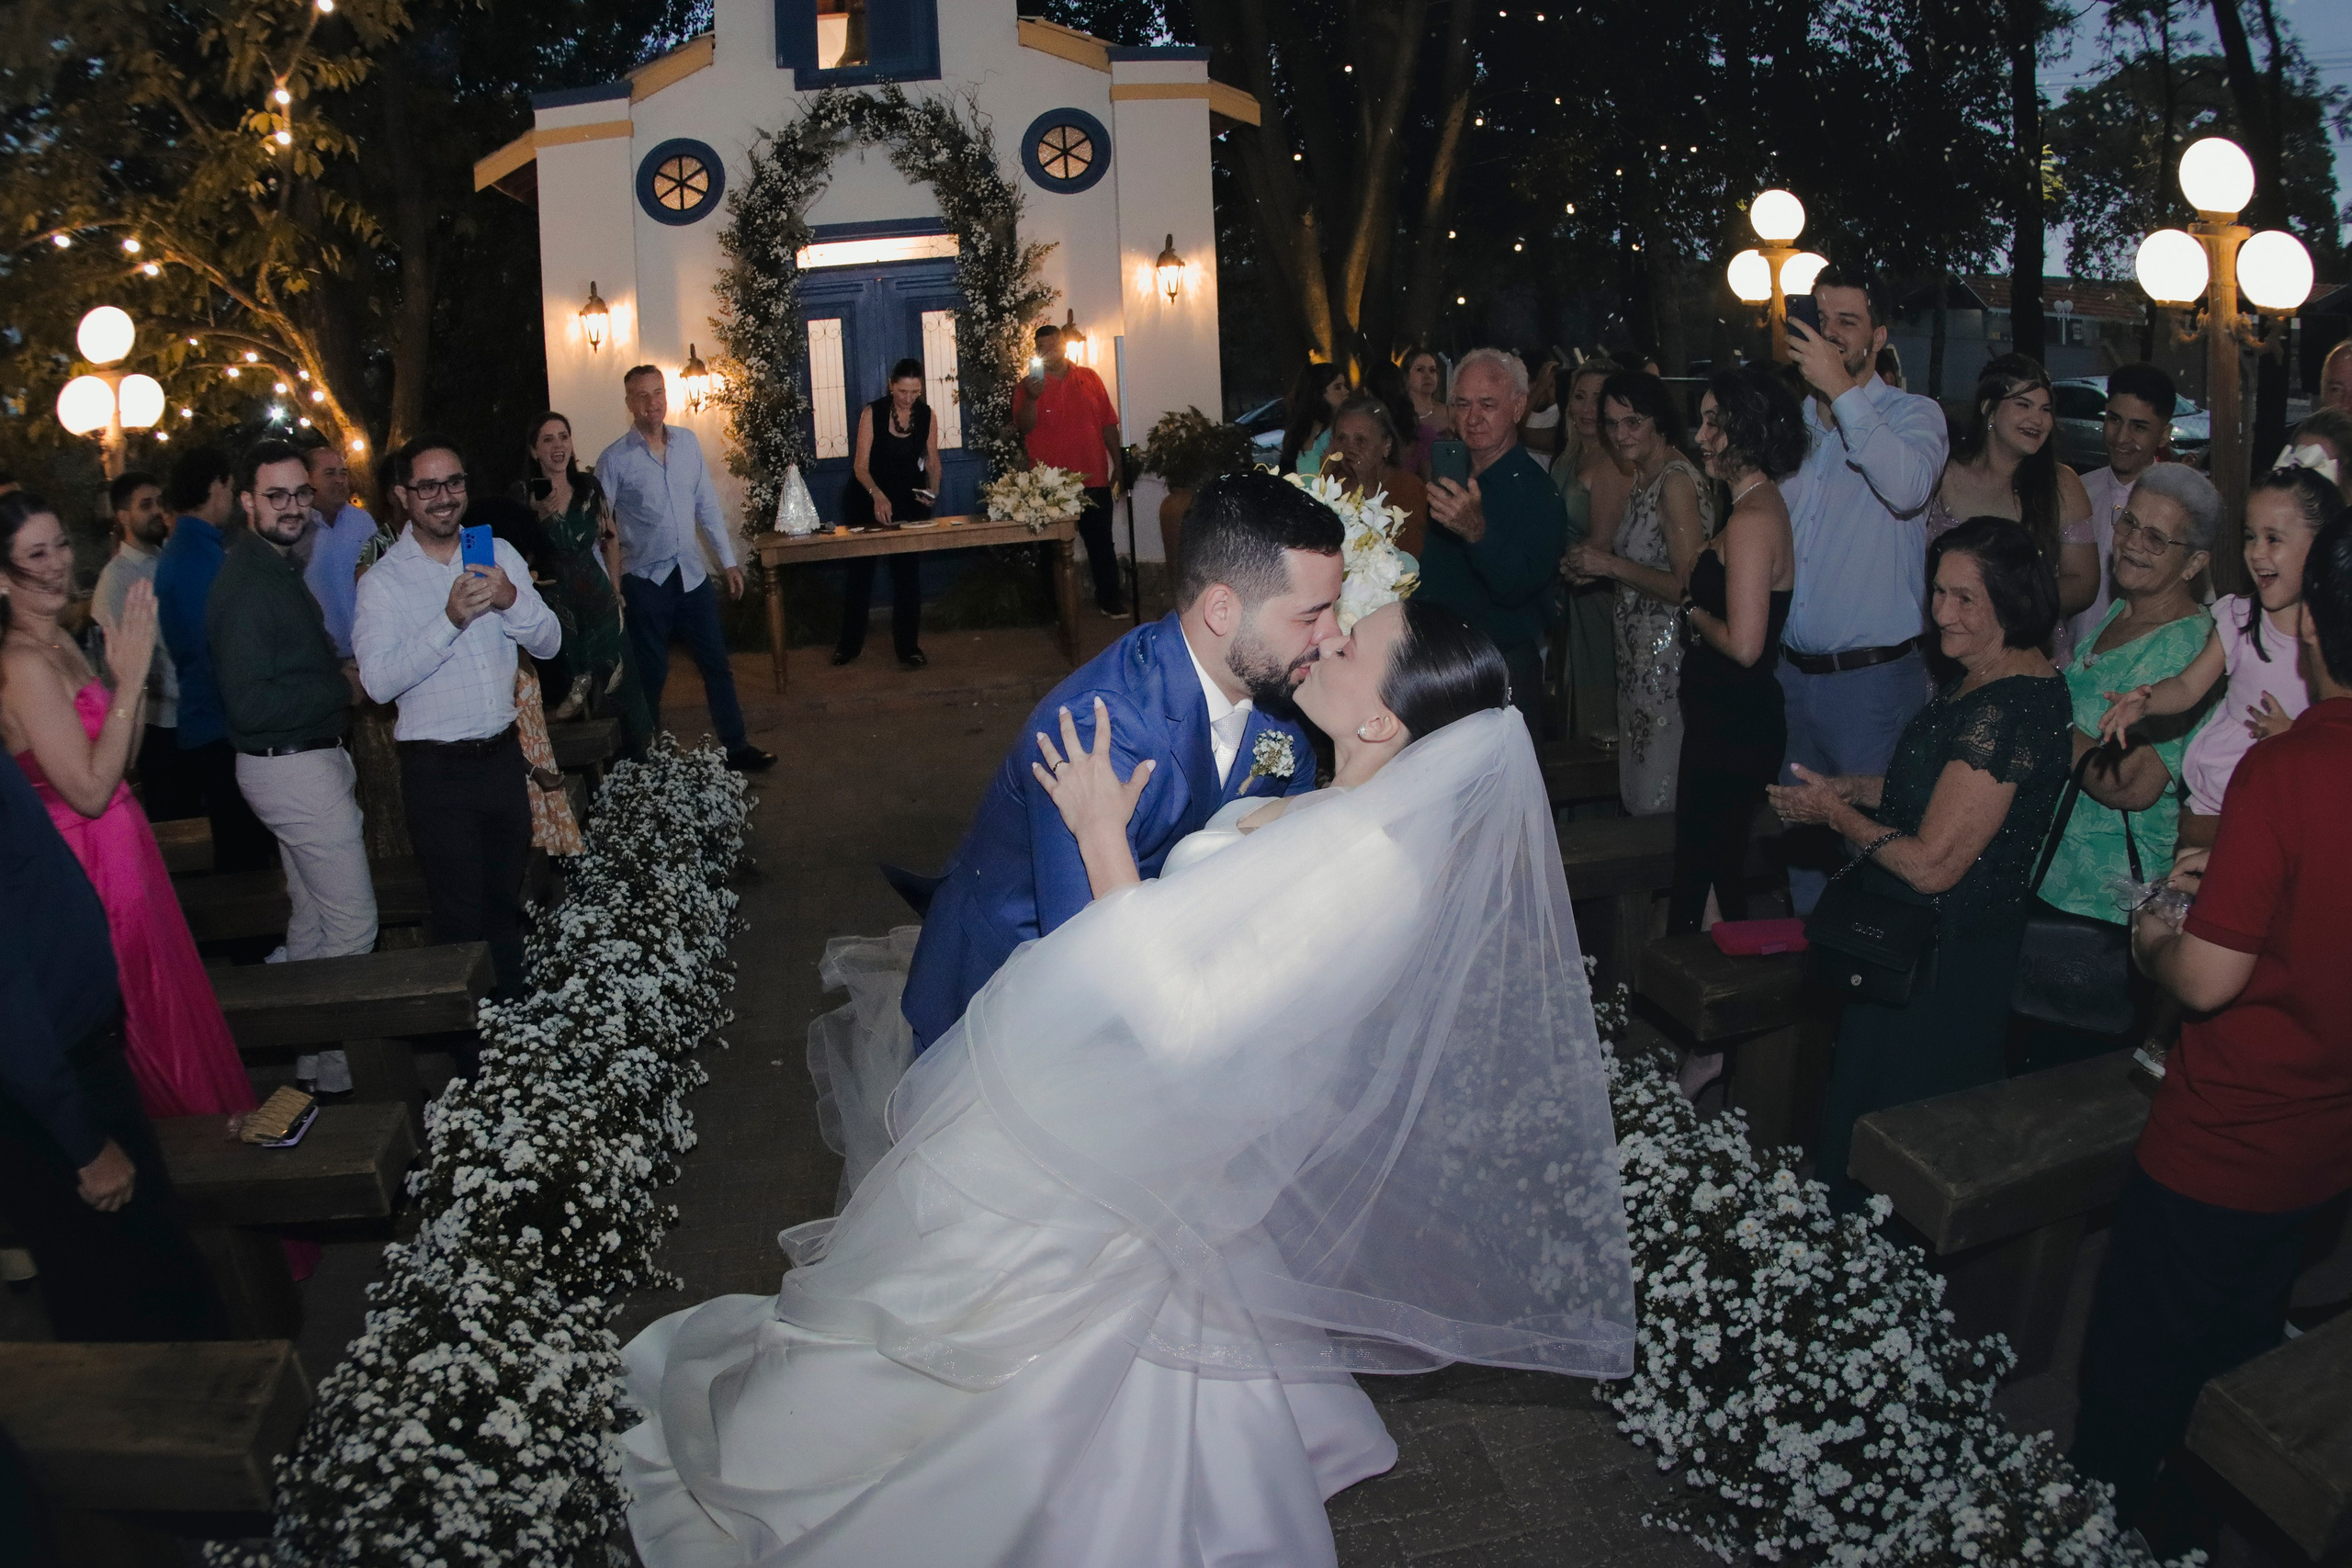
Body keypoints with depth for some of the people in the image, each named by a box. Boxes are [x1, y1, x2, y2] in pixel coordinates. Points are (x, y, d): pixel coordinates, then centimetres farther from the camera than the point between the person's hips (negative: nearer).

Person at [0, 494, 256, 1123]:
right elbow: (89, 791, -25)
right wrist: (130, 679, -24)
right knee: (148, 1018, 10)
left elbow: (116, 759, 6)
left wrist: (129, 674, -6)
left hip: (121, 850, 9)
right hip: (94, 861, -9)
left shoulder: (60, 641, 5)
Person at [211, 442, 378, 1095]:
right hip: (295, 767, -11)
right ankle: (335, 1067, 5)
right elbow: (252, 704, -25)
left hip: (307, 761, 11)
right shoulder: (247, 582, -20)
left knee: (311, 918, 19)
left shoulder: (277, 567, 12)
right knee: (353, 923, -6)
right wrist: (343, 687, -16)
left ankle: (310, 1058, 30)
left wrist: (336, 679, 1)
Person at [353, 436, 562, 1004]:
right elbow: (379, 681, -19)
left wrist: (513, 601, -18)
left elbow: (548, 644, 2)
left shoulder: (499, 553, 5)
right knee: (461, 915, 5)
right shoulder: (382, 581, -7)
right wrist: (450, 619, -28)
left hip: (503, 756, 4)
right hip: (437, 770, -4)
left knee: (505, 904, 18)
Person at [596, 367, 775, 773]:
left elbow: (707, 505, 9)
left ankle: (735, 747, 19)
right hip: (645, 582, -4)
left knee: (717, 665, 8)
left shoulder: (687, 442, 3)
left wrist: (728, 561, 8)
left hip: (693, 575, 4)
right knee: (651, 676, 6)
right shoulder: (614, 460, -9)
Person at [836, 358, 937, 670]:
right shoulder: (873, 413, -16)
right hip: (867, 497, -2)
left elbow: (932, 460, 4)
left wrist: (933, 488, -17)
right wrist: (877, 494, -38)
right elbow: (861, 465, -20)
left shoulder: (926, 415, -6)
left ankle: (908, 646, 6)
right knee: (860, 568, 4)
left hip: (909, 499, 2)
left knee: (908, 570, -1)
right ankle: (849, 643, 16)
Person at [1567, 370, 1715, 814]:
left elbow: (1687, 586, -23)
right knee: (1638, 792, 18)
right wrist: (1598, 565, 5)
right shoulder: (1645, 475, 11)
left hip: (1669, 655, -10)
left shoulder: (1677, 481, -18)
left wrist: (1613, 565, -17)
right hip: (1641, 652, 10)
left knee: (1659, 799, 0)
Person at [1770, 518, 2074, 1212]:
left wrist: (1833, 811, -12)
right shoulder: (1986, 681, 4)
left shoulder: (2004, 711, -28)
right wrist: (1849, 788, 7)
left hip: (1941, 964, -10)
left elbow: (1932, 864, -27)